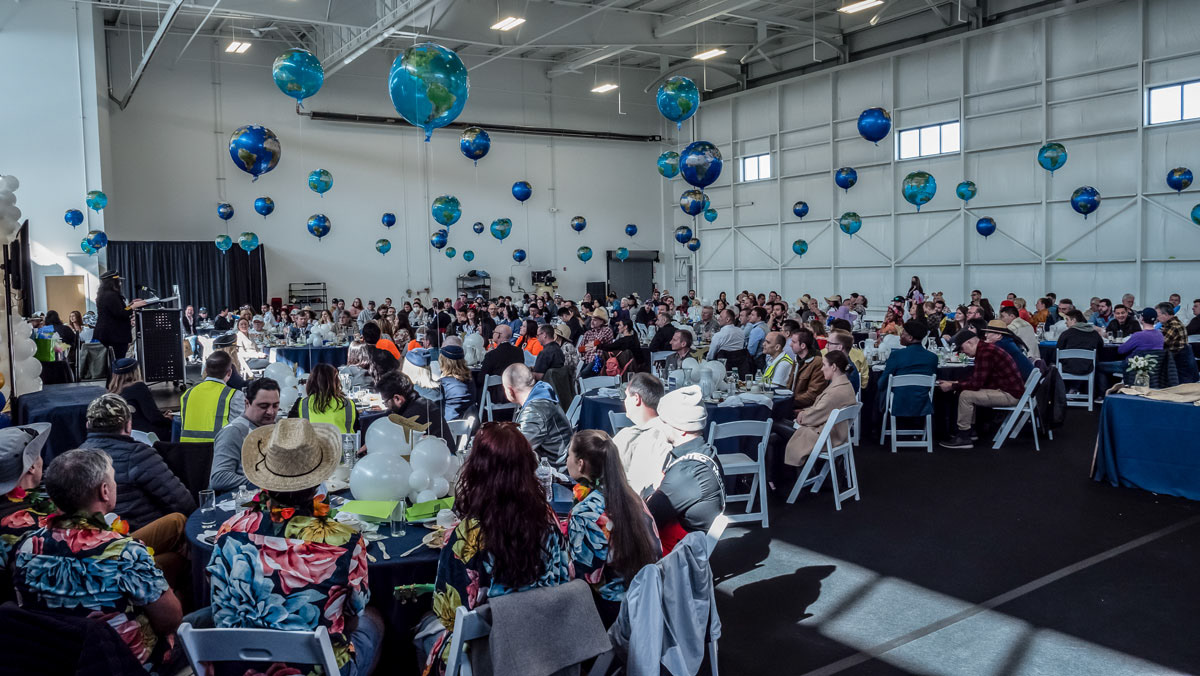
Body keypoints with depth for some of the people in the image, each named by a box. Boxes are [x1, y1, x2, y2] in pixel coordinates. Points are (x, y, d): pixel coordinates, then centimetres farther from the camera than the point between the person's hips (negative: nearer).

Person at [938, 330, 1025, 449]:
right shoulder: (985, 349, 13)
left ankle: (963, 437, -7)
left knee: (965, 395, -16)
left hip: (1010, 394, -11)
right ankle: (970, 431, 19)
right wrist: (953, 383, 9)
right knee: (966, 390, 18)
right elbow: (975, 379, 17)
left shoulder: (985, 353, -20)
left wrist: (952, 387, -12)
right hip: (1009, 391, 11)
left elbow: (976, 384, -21)